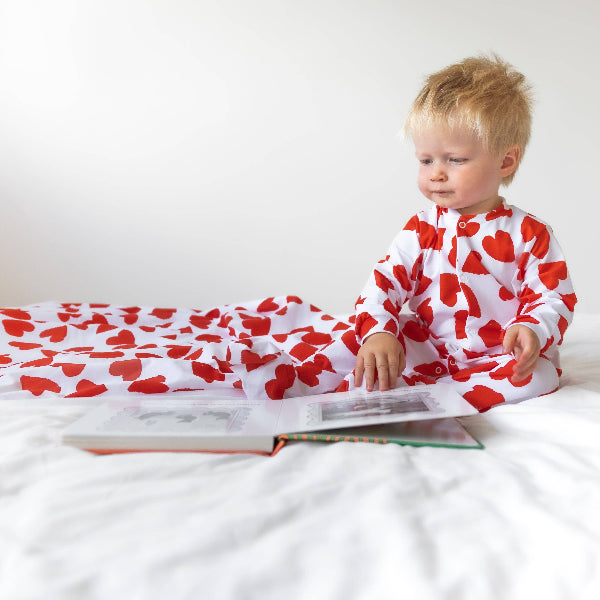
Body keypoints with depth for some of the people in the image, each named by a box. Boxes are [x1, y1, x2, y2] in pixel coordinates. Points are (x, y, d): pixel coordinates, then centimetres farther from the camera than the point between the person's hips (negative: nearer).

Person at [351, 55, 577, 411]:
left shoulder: (529, 234, -3)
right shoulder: (422, 229, 3)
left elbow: (554, 297, -2)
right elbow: (385, 282, -4)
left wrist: (532, 330, -26)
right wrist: (378, 332, -25)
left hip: (497, 359, -1)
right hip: (424, 353, 2)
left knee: (539, 374, -31)